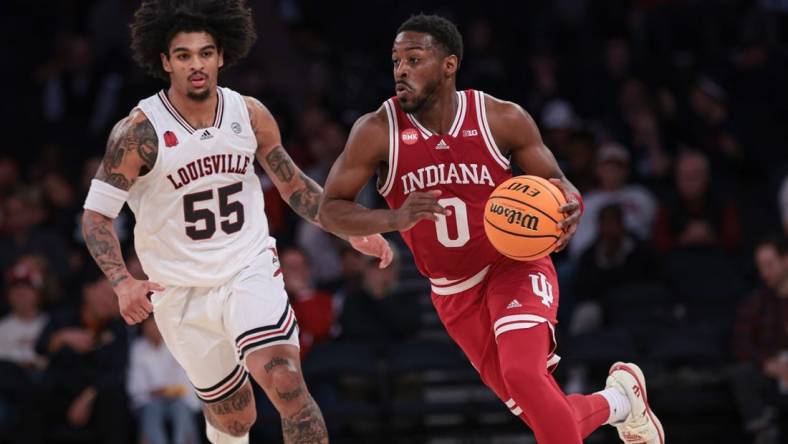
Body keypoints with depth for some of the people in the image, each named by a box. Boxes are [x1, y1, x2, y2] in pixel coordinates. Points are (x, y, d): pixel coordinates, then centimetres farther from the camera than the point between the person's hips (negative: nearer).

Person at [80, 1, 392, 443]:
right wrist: (123, 284, -27)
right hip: (180, 291, -1)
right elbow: (97, 214, -11)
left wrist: (352, 231, 3)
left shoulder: (249, 115, -3)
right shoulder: (139, 132, -14)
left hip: (250, 273, 1)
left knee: (287, 384, -24)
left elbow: (293, 184, 12)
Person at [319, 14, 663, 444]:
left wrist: (569, 206, -26)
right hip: (455, 293, 2)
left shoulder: (503, 119, -12)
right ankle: (619, 400, 34)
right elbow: (330, 210, -12)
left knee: (523, 374, -30)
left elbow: (555, 183, -1)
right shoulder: (377, 132, -13)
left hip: (515, 265, -2)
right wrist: (393, 219, -32)